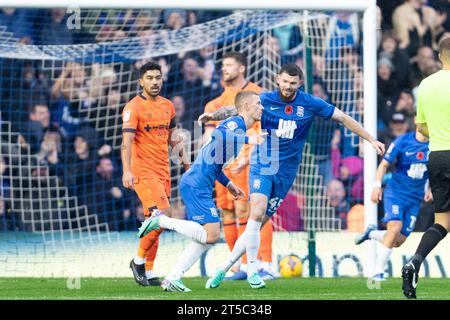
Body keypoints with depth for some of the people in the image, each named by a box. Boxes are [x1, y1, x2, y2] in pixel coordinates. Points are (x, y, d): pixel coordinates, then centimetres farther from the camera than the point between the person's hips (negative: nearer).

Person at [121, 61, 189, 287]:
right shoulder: (133, 107, -9)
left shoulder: (167, 105, 13)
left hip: (163, 171, 7)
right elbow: (127, 142, -18)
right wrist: (127, 171, -29)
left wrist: (185, 161, 16)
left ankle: (148, 272, 12)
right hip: (143, 172, -7)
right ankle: (139, 261, -3)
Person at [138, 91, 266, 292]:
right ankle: (161, 221, -7)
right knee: (211, 235, -15)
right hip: (196, 185, -10)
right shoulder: (235, 123, -8)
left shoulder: (237, 127, 22)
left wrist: (228, 184, 21)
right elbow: (218, 134, -32)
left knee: (205, 238, 9)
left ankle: (172, 279, 8)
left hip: (200, 186, 10)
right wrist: (247, 140, -32)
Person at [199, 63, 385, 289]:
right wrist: (213, 115, -29)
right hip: (262, 166, -2)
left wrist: (371, 140, 4)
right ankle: (251, 270, -12)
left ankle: (224, 268, 11)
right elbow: (235, 109, -8)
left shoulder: (309, 104, -1)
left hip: (286, 172, 2)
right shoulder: (265, 100, -4)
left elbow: (343, 118, 5)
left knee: (259, 223, 0)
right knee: (257, 212, -23)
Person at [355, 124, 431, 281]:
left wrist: (431, 189, 4)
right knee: (395, 227, -26)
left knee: (398, 241, 0)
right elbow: (384, 164, -2)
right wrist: (377, 185, -13)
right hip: (396, 191, -4)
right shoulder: (402, 141, -9)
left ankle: (371, 233, 31)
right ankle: (378, 272, -18)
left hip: (416, 198, 4)